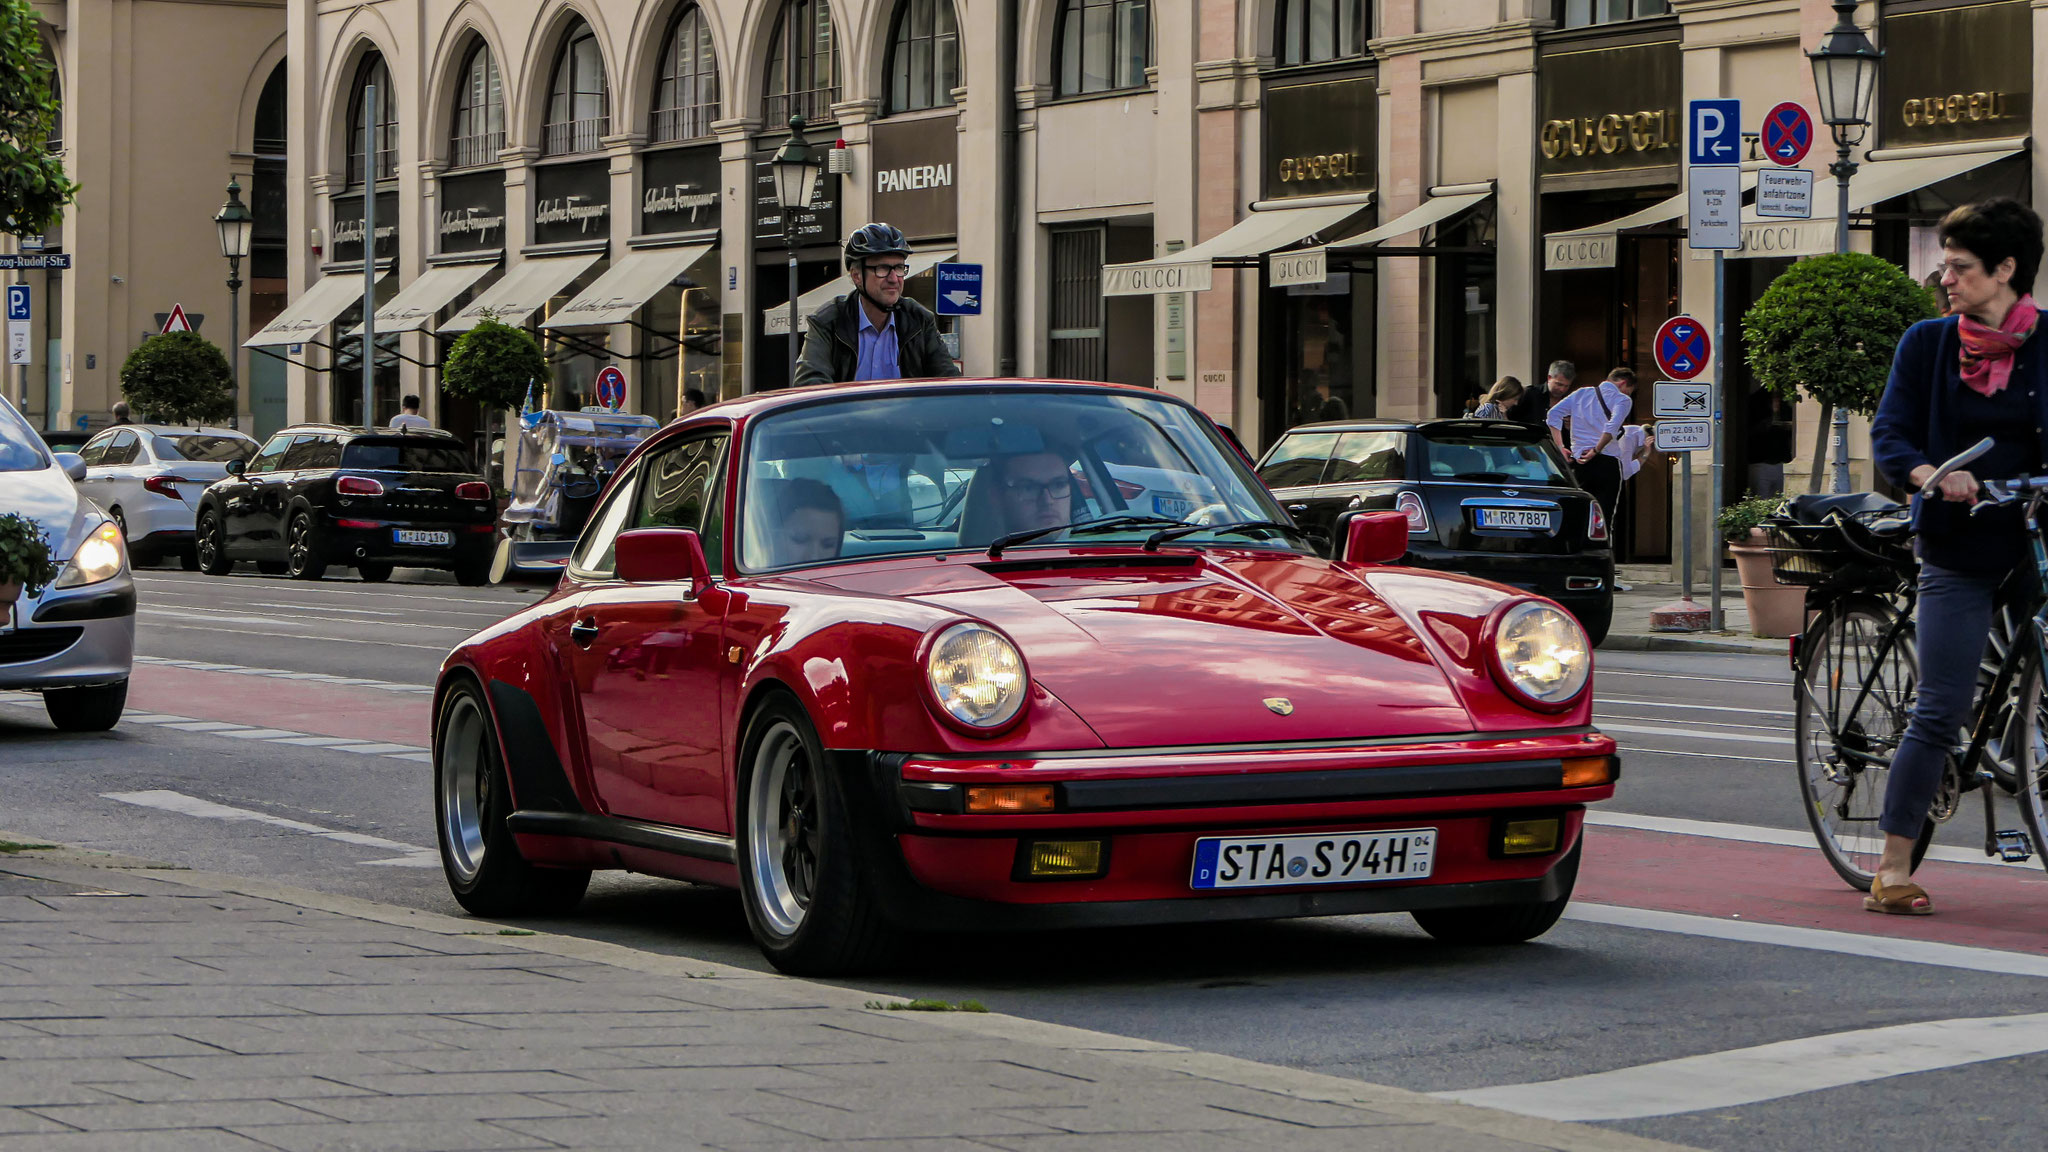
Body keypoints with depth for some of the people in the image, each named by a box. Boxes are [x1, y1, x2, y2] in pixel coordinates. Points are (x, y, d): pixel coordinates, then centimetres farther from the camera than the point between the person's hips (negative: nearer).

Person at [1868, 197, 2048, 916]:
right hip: (1958, 547, 0)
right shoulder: (1927, 344, 5)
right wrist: (1931, 474, -21)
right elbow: (1888, 436, -1)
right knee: (1940, 711, -5)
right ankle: (1893, 871, 2)